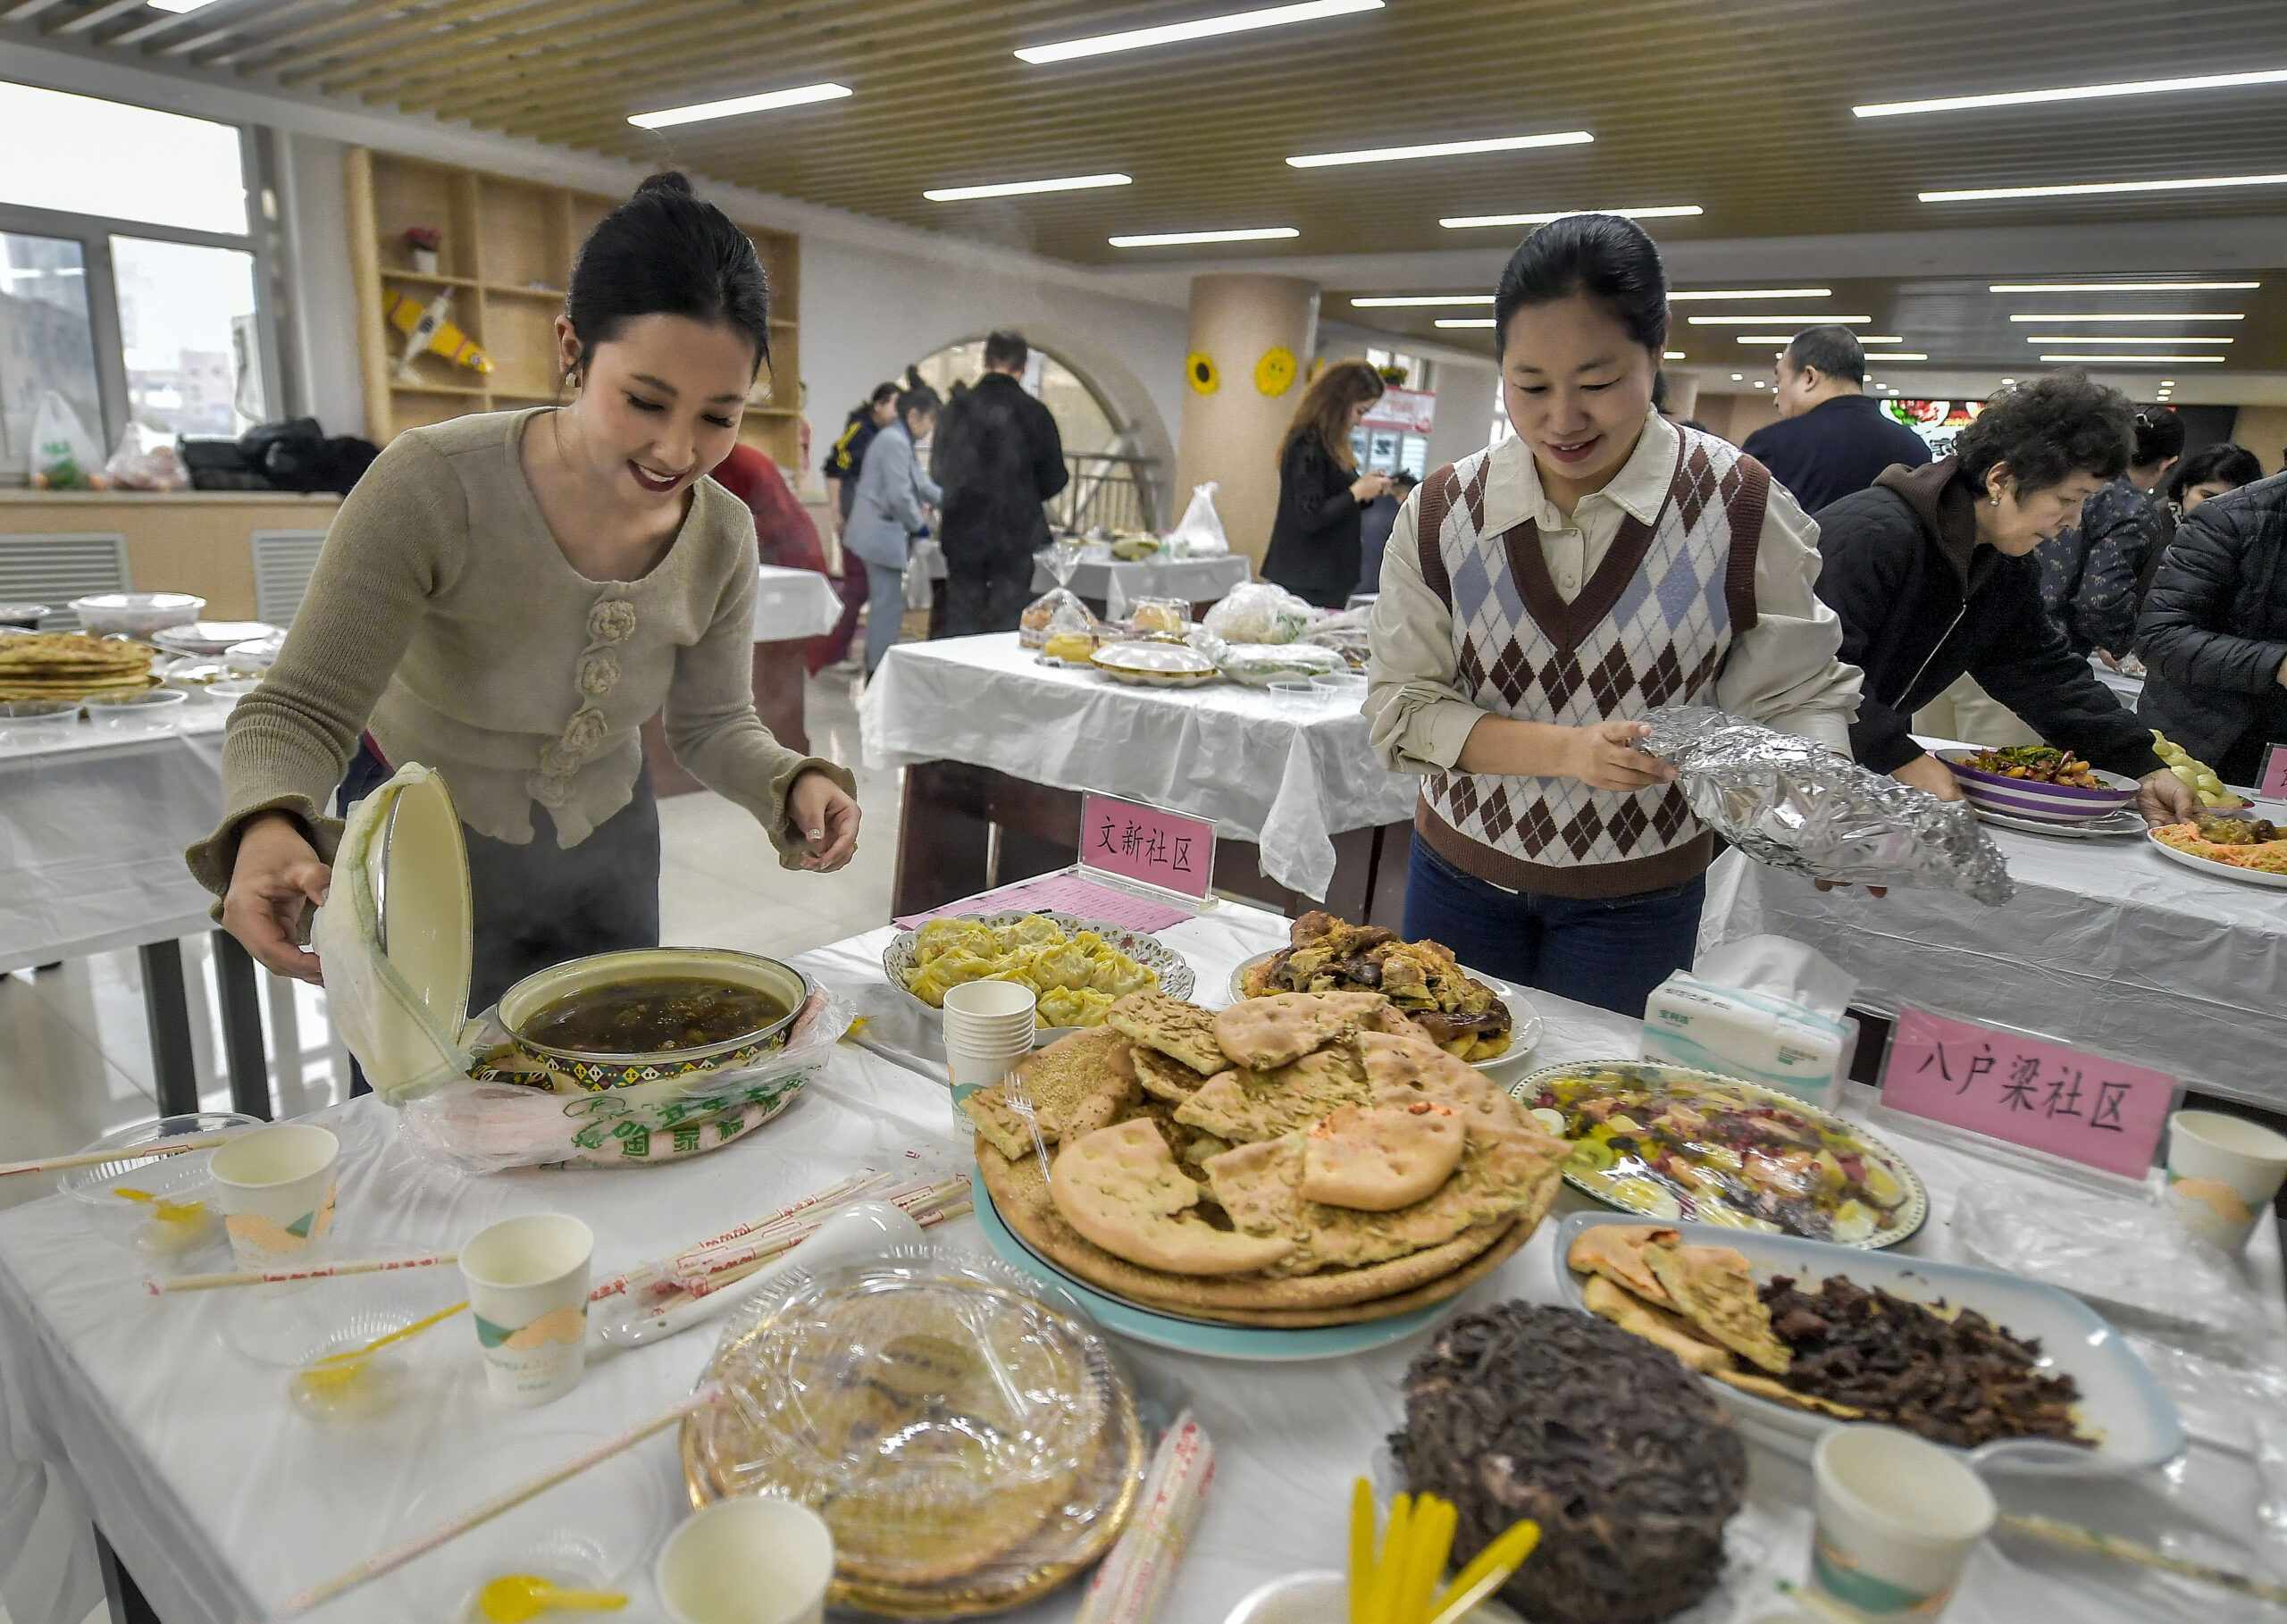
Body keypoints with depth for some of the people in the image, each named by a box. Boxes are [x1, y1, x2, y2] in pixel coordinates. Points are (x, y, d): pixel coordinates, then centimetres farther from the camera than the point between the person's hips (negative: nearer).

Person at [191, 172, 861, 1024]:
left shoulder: (722, 536, -17)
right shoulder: (430, 486, -29)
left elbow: (713, 723, -6)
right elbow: (298, 712, -25)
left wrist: (792, 784, -27)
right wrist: (267, 832, -46)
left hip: (605, 849, 4)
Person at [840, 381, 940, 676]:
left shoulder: (900, 441, 17)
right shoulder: (895, 442, -16)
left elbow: (921, 484, 25)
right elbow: (899, 495, -21)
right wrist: (920, 525, -7)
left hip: (881, 533, 11)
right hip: (882, 533, -11)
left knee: (884, 605, 16)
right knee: (888, 607, -7)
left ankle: (876, 665, 24)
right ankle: (879, 672, -2)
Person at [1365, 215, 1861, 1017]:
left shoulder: (1741, 509, -10)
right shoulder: (1441, 513, -7)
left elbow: (1796, 698, -5)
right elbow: (1399, 707, -9)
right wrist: (1569, 750, -22)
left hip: (1635, 903, -1)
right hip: (1460, 872, 2)